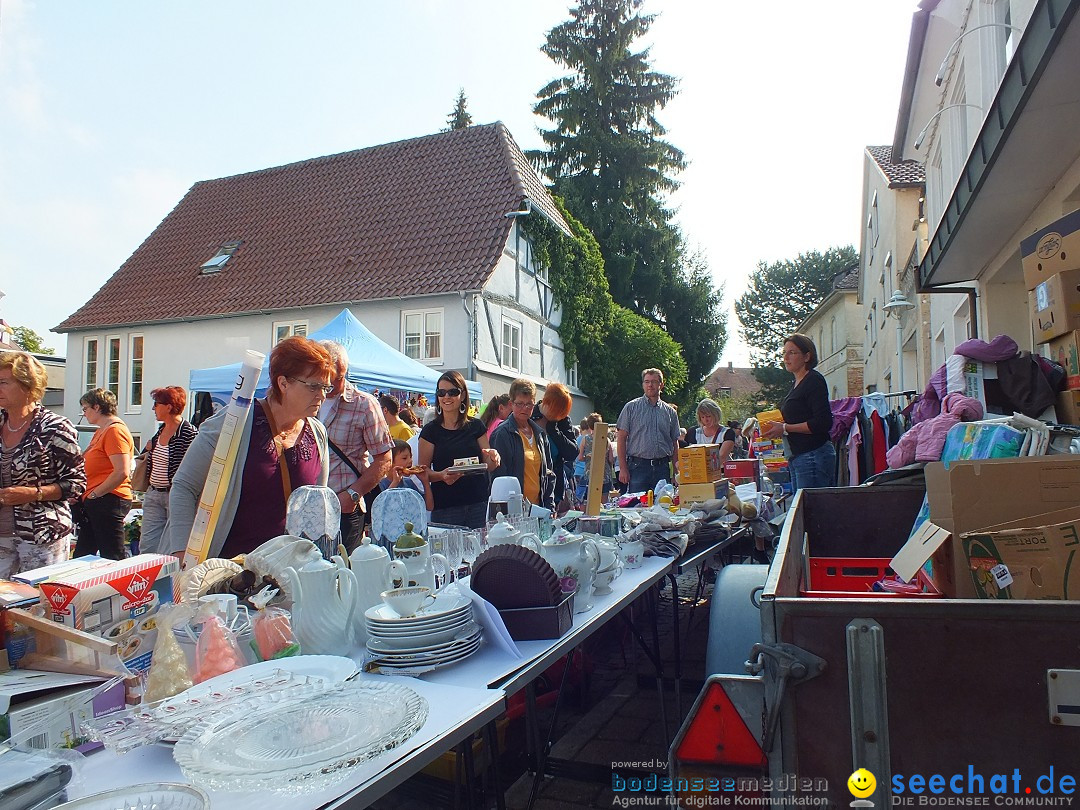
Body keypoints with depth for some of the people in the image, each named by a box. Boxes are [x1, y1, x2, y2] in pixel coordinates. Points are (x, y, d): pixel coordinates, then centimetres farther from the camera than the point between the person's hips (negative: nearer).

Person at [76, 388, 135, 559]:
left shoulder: (115, 431, -13)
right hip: (93, 504, 11)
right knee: (81, 556, 16)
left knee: (113, 558, -8)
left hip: (108, 502, -11)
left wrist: (94, 494, -15)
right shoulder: (100, 431, 21)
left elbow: (122, 472, -23)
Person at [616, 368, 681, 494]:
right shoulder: (631, 407, 3)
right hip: (638, 466, -3)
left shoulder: (670, 412, 13)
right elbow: (621, 438, 0)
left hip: (662, 468, 3)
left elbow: (675, 443, 16)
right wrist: (623, 468, -8)